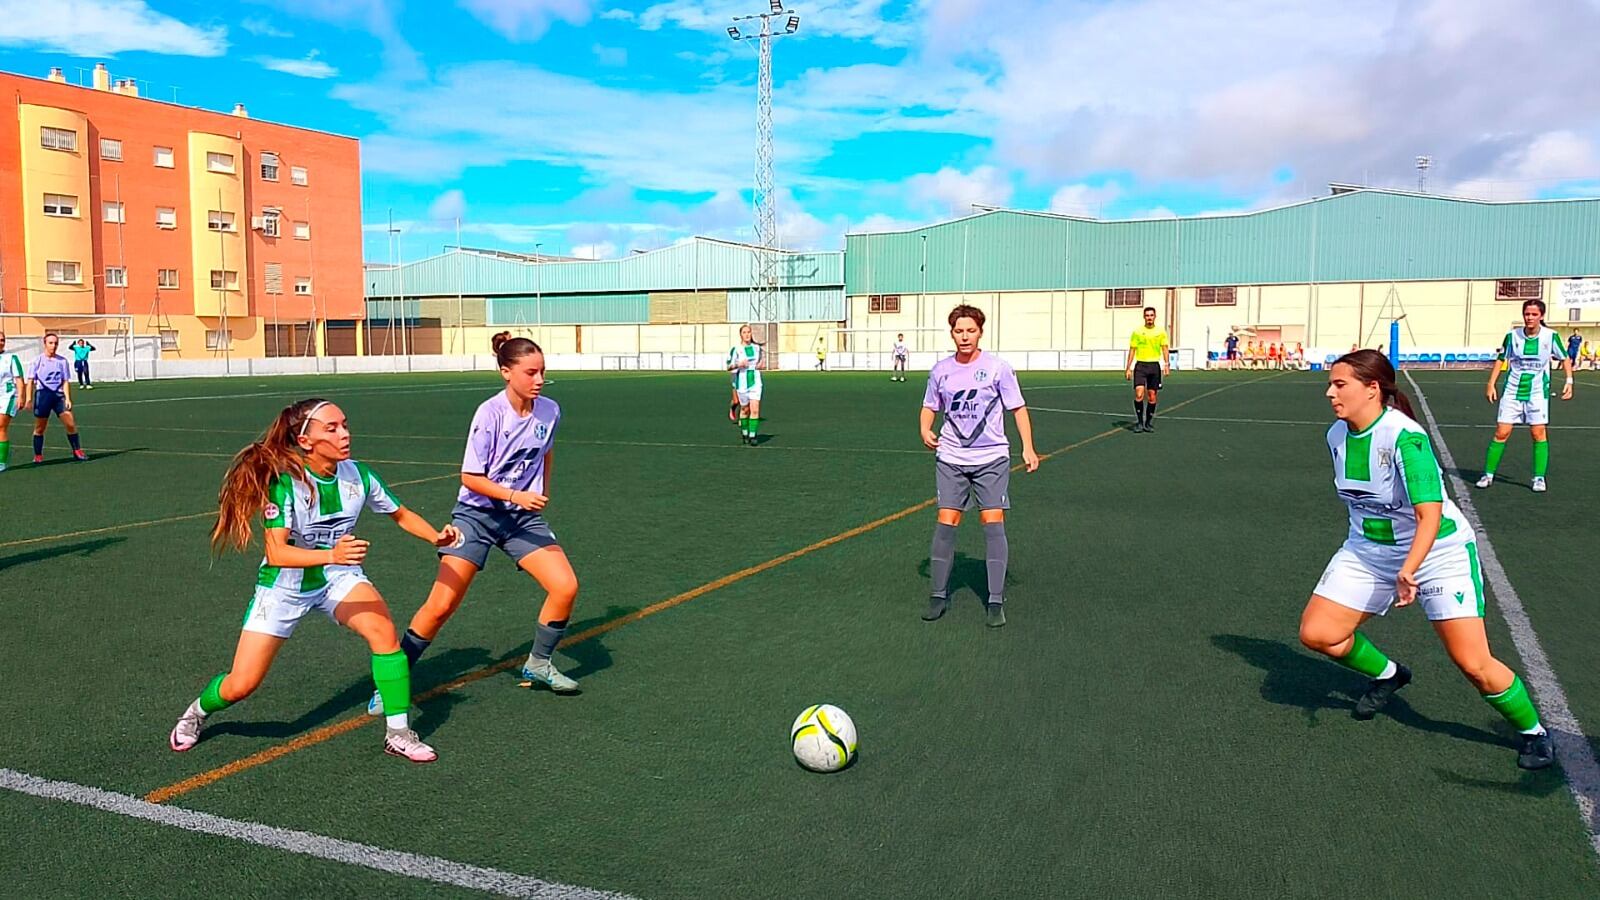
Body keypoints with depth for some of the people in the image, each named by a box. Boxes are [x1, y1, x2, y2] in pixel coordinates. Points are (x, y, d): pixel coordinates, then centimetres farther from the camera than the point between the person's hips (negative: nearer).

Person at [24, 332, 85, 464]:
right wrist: (29, 398, -6)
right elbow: (31, 381, 3)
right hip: (42, 394, -1)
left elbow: (66, 381, 7)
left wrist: (68, 398, -2)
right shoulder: (37, 361, 5)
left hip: (58, 394, 1)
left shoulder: (62, 361, 8)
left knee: (70, 424, -7)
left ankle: (77, 451, 3)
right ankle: (38, 456, 12)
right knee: (39, 428, 4)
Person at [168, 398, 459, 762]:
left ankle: (398, 733, -13)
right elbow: (276, 553, -32)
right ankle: (197, 712, 39)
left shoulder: (357, 475, -14)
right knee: (240, 685, 1)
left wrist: (436, 537, -14)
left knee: (384, 632, -26)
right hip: (283, 585, -2)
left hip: (337, 576, 3)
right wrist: (331, 555, -47)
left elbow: (400, 514, 3)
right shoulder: (284, 481, -26)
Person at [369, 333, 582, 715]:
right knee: (440, 605, -9)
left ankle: (538, 665, 15)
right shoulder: (490, 413, -19)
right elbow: (470, 477, -16)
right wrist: (515, 495, -26)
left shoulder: (549, 410, -5)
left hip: (524, 516, 4)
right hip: (477, 514, -4)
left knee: (565, 587, -9)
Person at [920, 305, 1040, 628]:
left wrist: (1028, 448, -10)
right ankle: (939, 595, 11)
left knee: (993, 523, -7)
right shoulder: (941, 370, 4)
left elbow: (1018, 408, -1)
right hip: (950, 458, 2)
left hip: (991, 457, -2)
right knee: (946, 522, -3)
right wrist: (925, 430, -4)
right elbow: (930, 407, 16)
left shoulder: (998, 367, -5)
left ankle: (995, 601, 1)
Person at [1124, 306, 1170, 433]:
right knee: (1139, 394, -13)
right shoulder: (1137, 332, 5)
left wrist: (1167, 364, -15)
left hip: (1155, 365, 1)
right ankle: (1138, 423, -4)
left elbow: (1165, 349, 0)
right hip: (1140, 365, -1)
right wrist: (1128, 368, 2)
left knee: (1152, 397, 4)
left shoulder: (1161, 332, 6)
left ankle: (1149, 423, 15)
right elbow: (1132, 351, 7)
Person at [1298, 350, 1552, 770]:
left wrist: (1407, 572, -44)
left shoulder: (1404, 437, -26)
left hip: (1437, 552, -6)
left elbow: (1430, 515, -32)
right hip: (1367, 550, 7)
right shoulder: (1337, 435, -4)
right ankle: (1387, 675, 27)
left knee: (1473, 664, -8)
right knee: (1316, 633, -2)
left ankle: (1533, 731, 20)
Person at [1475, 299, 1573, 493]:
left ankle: (1539, 478, 7)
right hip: (1512, 391, 1)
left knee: (1539, 434, -2)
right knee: (1501, 433, -2)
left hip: (1537, 392, 0)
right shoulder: (1512, 336, -5)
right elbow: (1501, 359, 7)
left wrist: (1569, 381, -3)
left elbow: (1565, 358, 7)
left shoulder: (1550, 336, -7)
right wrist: (1491, 384, 2)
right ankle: (1488, 475, 7)